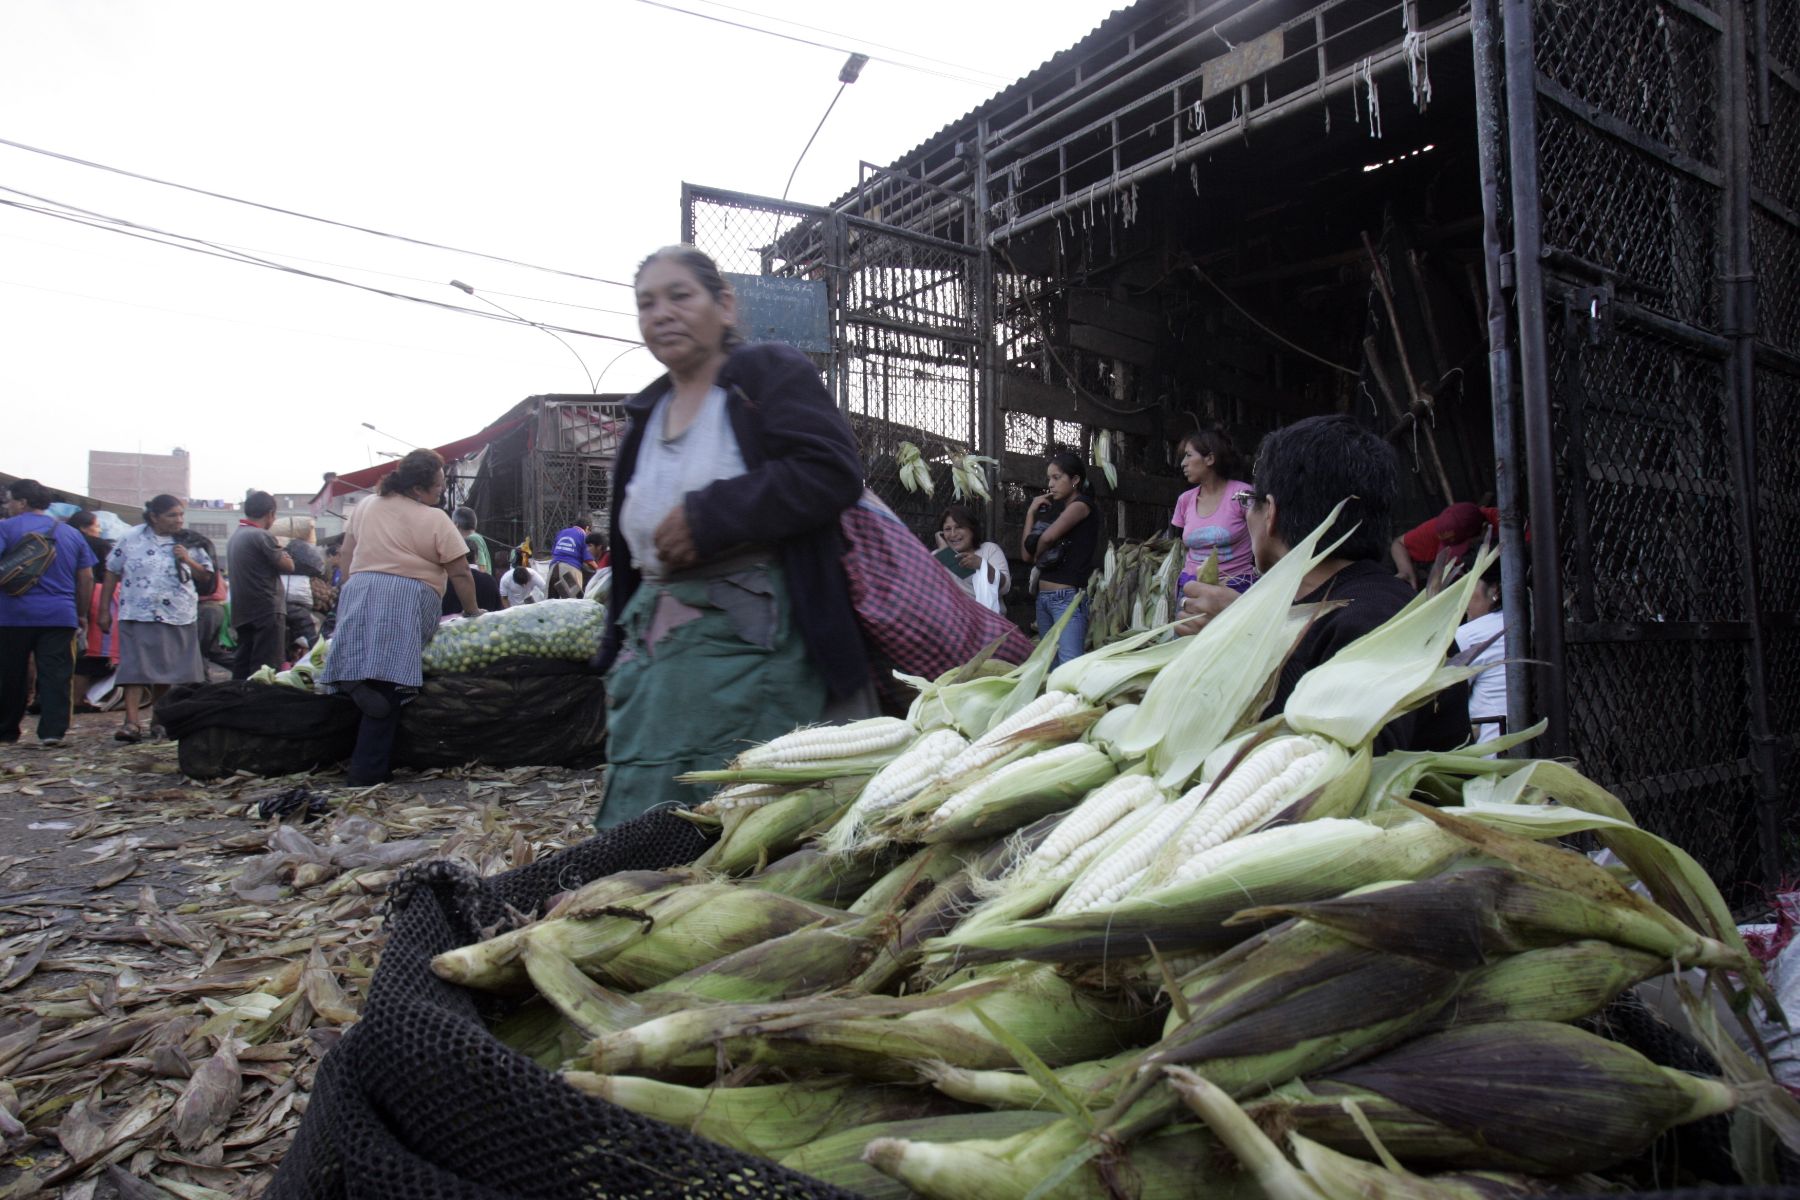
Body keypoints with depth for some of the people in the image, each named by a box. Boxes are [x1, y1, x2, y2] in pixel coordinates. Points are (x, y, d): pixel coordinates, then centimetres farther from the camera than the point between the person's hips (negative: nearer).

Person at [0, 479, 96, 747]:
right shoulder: (71, 533, 12)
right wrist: (82, 614, 17)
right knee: (56, 675, 0)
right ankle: (53, 731, -8)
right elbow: (87, 578, 11)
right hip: (60, 616, 2)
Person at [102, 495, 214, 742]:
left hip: (177, 617, 2)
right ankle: (132, 722, -12)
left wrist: (189, 561, -9)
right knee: (135, 668, -10)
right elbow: (112, 573, 6)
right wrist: (105, 610, 5)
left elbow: (207, 577, 10)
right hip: (138, 615, -2)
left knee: (166, 668, 11)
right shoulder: (132, 539, 1)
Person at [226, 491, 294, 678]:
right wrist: (285, 555, 8)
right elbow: (288, 566, -11)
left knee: (242, 664, 11)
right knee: (267, 667, -7)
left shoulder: (234, 536, 14)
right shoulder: (262, 536, -14)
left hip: (242, 611, 9)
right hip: (267, 609, -9)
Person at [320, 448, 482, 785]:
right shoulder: (434, 519, 1)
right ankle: (366, 774, -8)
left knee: (375, 698, 7)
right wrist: (471, 610, 15)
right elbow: (459, 573, 3)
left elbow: (346, 554, 23)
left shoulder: (366, 506, 19)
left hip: (357, 594, 6)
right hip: (405, 601, -6)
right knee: (388, 691, -7)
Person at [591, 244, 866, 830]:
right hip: (654, 645, 7)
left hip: (753, 644, -7)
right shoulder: (647, 414, 21)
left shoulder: (771, 372, 1)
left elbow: (833, 469, -16)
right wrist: (618, 660, 22)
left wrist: (708, 515, -17)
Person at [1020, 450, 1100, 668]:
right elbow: (1026, 554, 11)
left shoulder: (1082, 504, -5)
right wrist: (1032, 512, 9)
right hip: (1043, 597, 9)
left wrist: (1037, 555, 1)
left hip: (1068, 597, -9)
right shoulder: (1055, 509, 18)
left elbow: (1048, 537, -20)